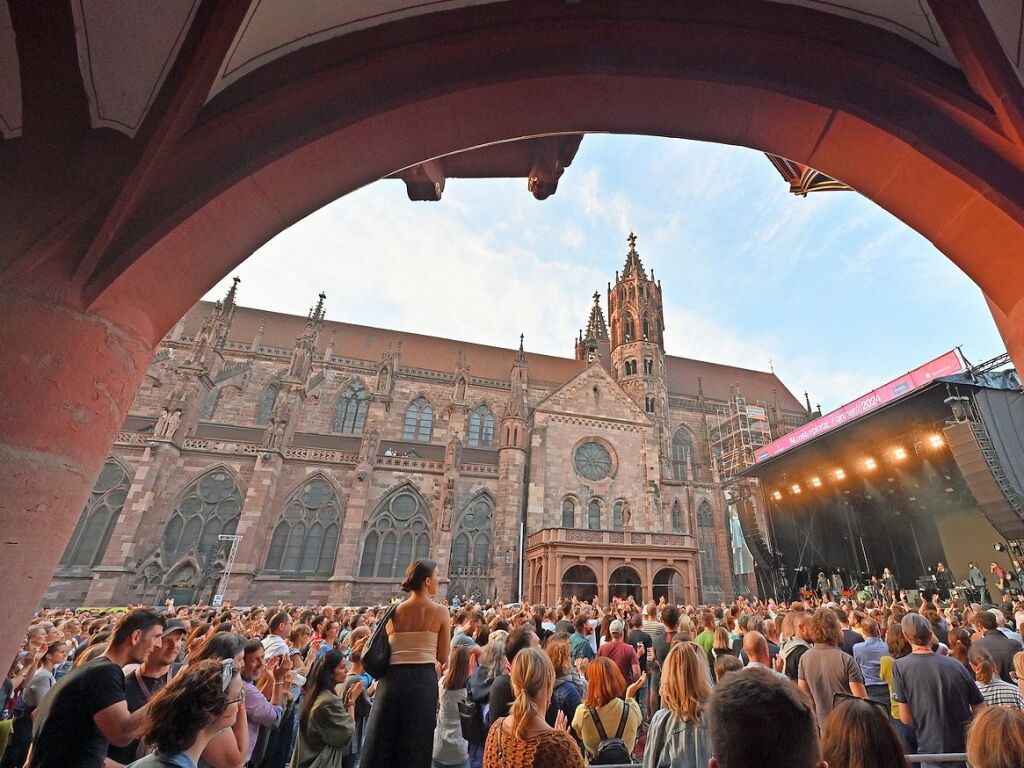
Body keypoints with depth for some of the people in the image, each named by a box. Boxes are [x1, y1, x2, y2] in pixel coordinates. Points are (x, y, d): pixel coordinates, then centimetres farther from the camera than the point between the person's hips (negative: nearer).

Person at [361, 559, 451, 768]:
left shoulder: (394, 611, 5)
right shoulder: (440, 612, -5)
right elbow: (443, 658, -2)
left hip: (392, 678, 3)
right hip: (423, 680, -3)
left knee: (382, 742, 17)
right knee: (416, 745, 11)